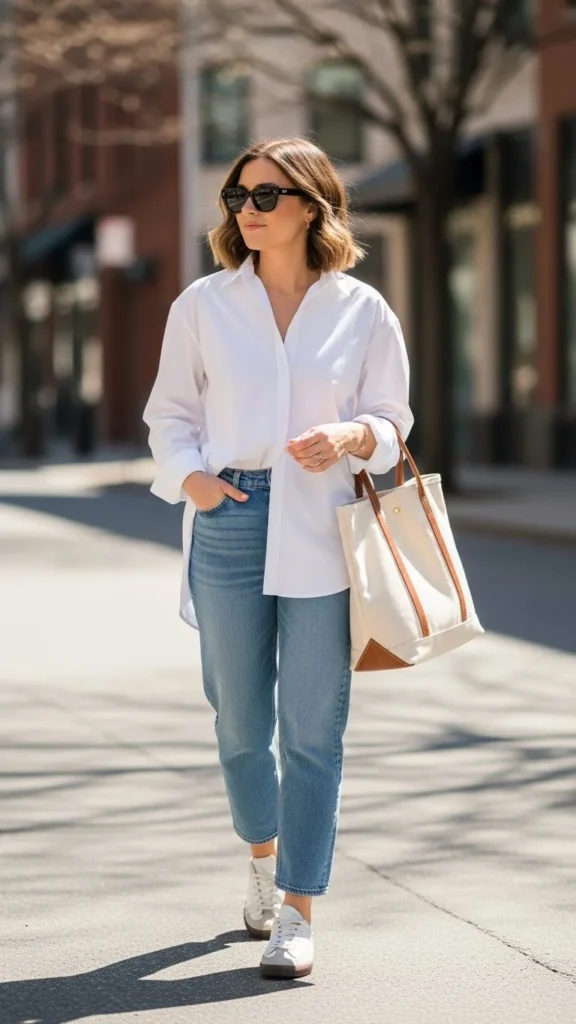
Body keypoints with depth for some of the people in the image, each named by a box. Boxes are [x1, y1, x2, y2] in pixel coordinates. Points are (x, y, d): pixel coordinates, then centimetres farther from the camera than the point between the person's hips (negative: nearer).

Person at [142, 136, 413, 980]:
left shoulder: (362, 311, 2)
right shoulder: (203, 305, 5)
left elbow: (393, 418, 8)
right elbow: (170, 410, 11)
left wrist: (351, 436, -13)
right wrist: (189, 474, -7)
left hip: (322, 533, -1)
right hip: (230, 523, 2)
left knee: (313, 729, -3)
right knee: (240, 719, 10)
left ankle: (296, 912, 5)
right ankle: (263, 854, 38)